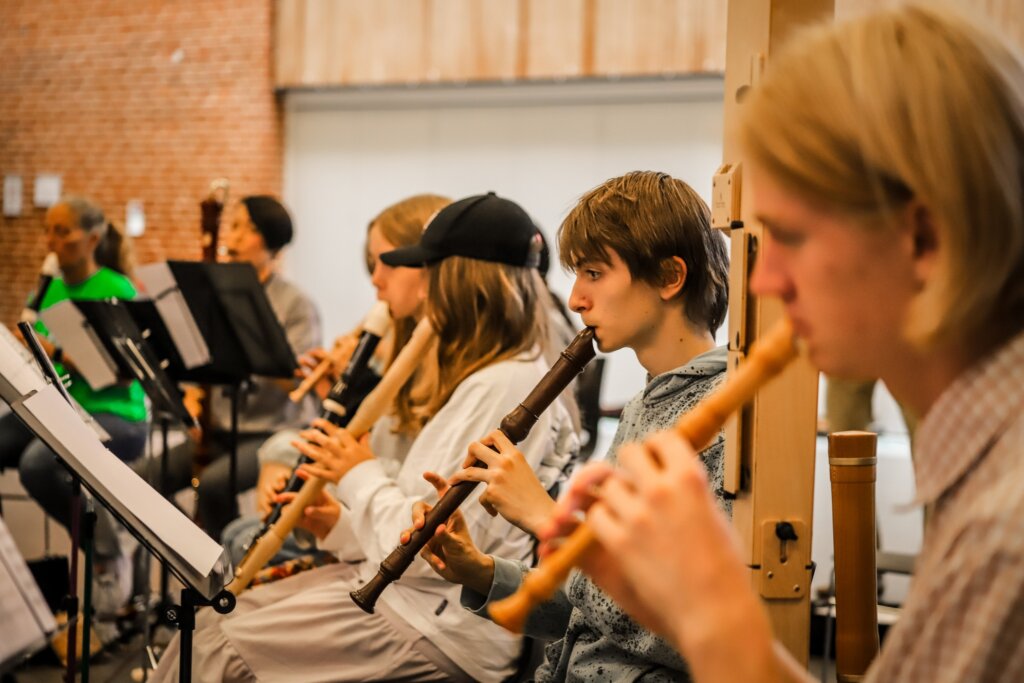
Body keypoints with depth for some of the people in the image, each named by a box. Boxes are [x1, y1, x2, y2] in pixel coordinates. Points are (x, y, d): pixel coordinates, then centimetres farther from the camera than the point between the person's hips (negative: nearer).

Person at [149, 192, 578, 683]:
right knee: (210, 620, 7)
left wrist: (362, 476, -8)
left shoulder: (504, 387, -20)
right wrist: (343, 527, 4)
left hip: (439, 626, -10)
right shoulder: (485, 377, 12)